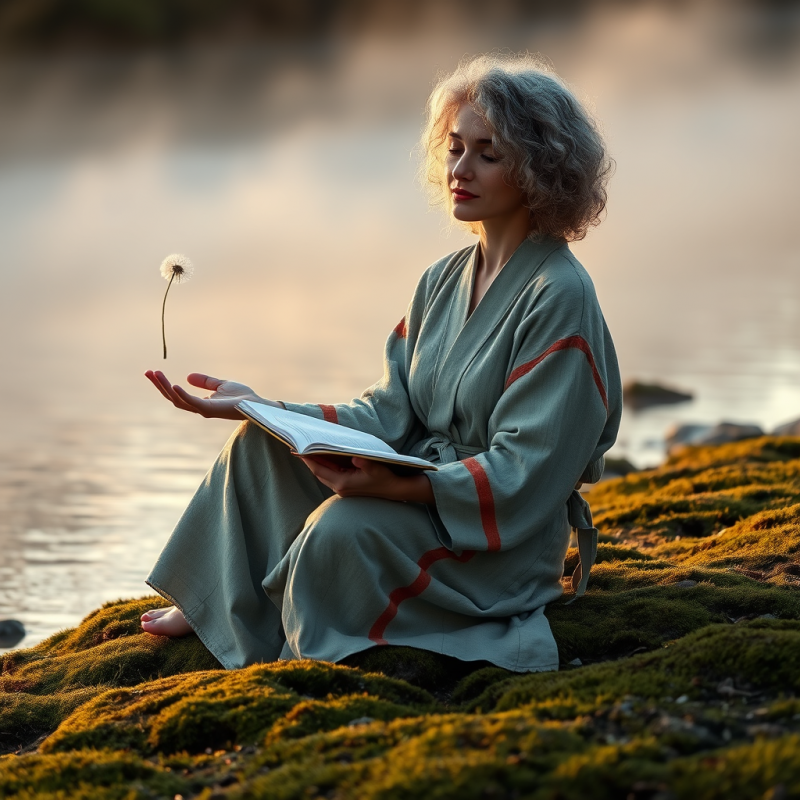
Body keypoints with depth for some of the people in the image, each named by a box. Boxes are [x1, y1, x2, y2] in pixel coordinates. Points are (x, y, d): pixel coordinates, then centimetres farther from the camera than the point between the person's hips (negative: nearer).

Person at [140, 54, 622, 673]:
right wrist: (264, 407, -8)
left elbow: (525, 475, -22)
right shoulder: (444, 281, 10)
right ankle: (213, 606, 7)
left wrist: (400, 486, -36)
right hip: (420, 494, 8)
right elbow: (388, 416, 5)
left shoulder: (559, 296, -16)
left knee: (345, 524, -32)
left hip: (505, 547, -8)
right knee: (261, 442, -3)